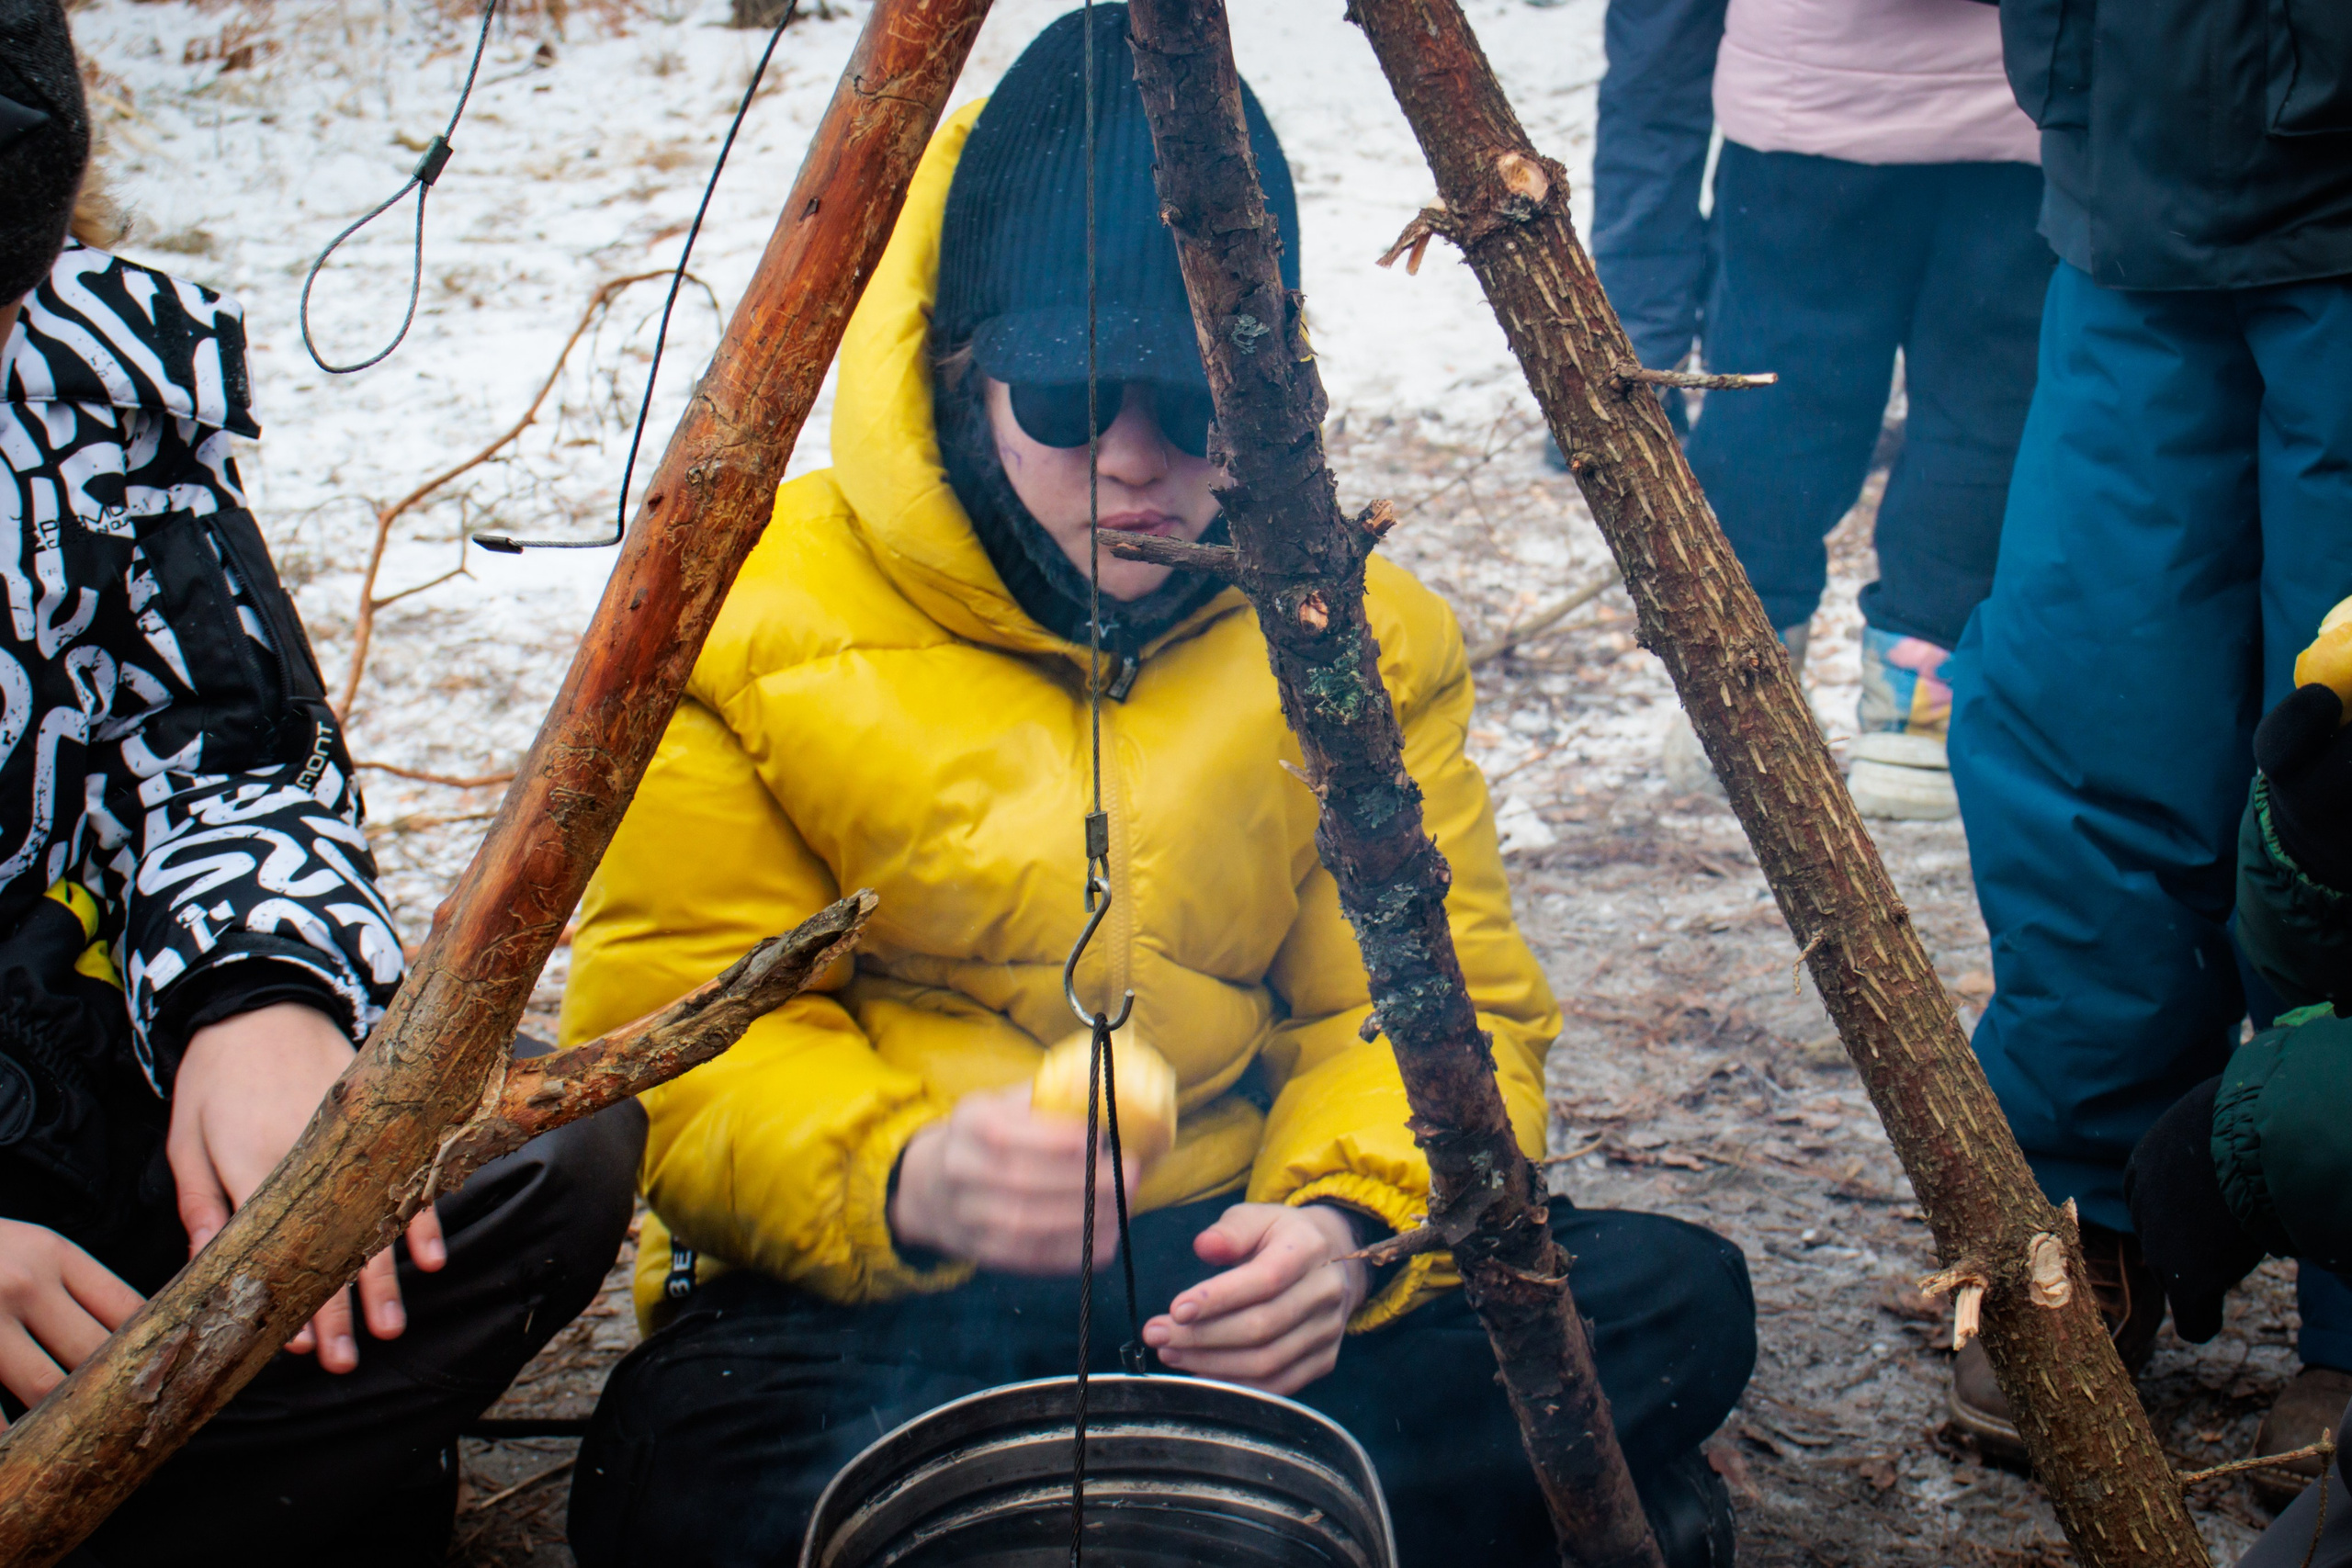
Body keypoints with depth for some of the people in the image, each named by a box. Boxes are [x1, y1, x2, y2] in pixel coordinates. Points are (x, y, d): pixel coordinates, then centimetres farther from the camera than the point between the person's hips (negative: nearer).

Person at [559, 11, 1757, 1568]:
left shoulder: (1365, 635, 4)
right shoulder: (753, 626, -5)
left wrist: (1351, 1226, -19)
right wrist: (905, 1181, -27)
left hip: (1236, 1281, 3)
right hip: (873, 1300, -2)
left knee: (1676, 1307, -20)